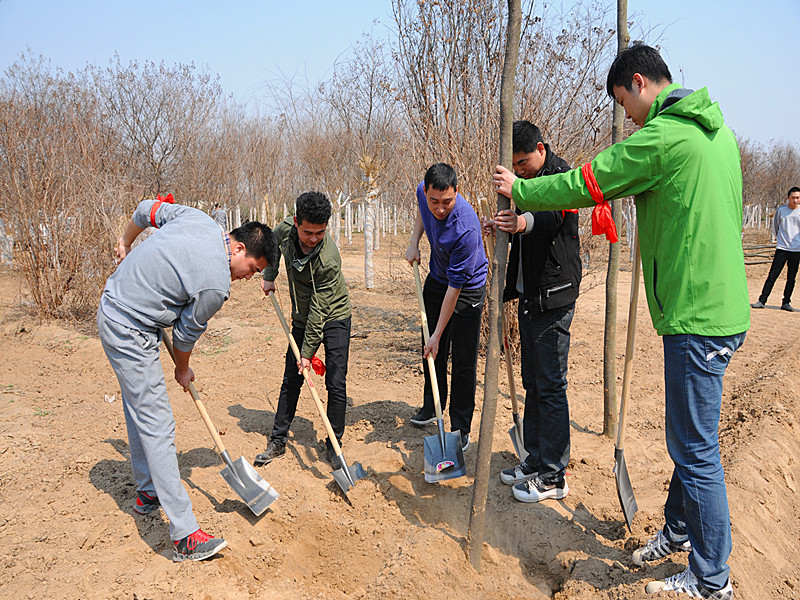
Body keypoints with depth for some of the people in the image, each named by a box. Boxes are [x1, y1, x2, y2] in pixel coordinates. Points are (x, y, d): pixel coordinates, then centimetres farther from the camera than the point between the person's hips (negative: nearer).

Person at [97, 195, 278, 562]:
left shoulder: (199, 219, -1)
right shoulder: (216, 285, -23)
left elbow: (148, 209, 14)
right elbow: (187, 333, -9)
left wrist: (126, 243, 31)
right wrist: (183, 370, 11)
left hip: (113, 302, 11)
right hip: (131, 333, -10)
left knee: (139, 411, 21)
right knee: (157, 427, -9)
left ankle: (147, 493, 38)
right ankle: (185, 536, -4)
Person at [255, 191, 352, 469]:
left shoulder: (329, 260, -32)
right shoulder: (286, 229, -16)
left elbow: (319, 310, -27)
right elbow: (272, 243, 12)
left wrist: (307, 352, -22)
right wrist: (269, 277, 10)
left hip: (334, 317, -5)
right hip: (302, 318, 5)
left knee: (336, 383, -7)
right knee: (290, 381, 8)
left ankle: (334, 445, 9)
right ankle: (278, 441, 20)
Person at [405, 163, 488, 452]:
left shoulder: (466, 228, -38)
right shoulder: (424, 192, -18)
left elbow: (455, 287, -32)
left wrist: (438, 334, -28)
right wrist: (414, 241, -2)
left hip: (468, 289, -7)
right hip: (436, 279, 7)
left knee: (463, 361, -4)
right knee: (431, 350, 16)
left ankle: (460, 428, 10)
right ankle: (432, 406, 35)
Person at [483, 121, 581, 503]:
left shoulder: (561, 176, -10)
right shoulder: (527, 182, 16)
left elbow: (556, 216, -32)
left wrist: (527, 222, -52)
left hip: (553, 298, -9)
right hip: (529, 298, 9)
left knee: (550, 386, -4)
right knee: (532, 384, 14)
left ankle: (554, 477, 6)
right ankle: (535, 461, 26)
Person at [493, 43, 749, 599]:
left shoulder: (662, 136, -15)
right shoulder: (716, 130, 15)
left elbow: (583, 183, -9)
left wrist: (519, 190, 6)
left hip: (697, 315, -10)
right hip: (722, 306, 10)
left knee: (697, 450, 1)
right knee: (688, 436, 22)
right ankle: (678, 530, 40)